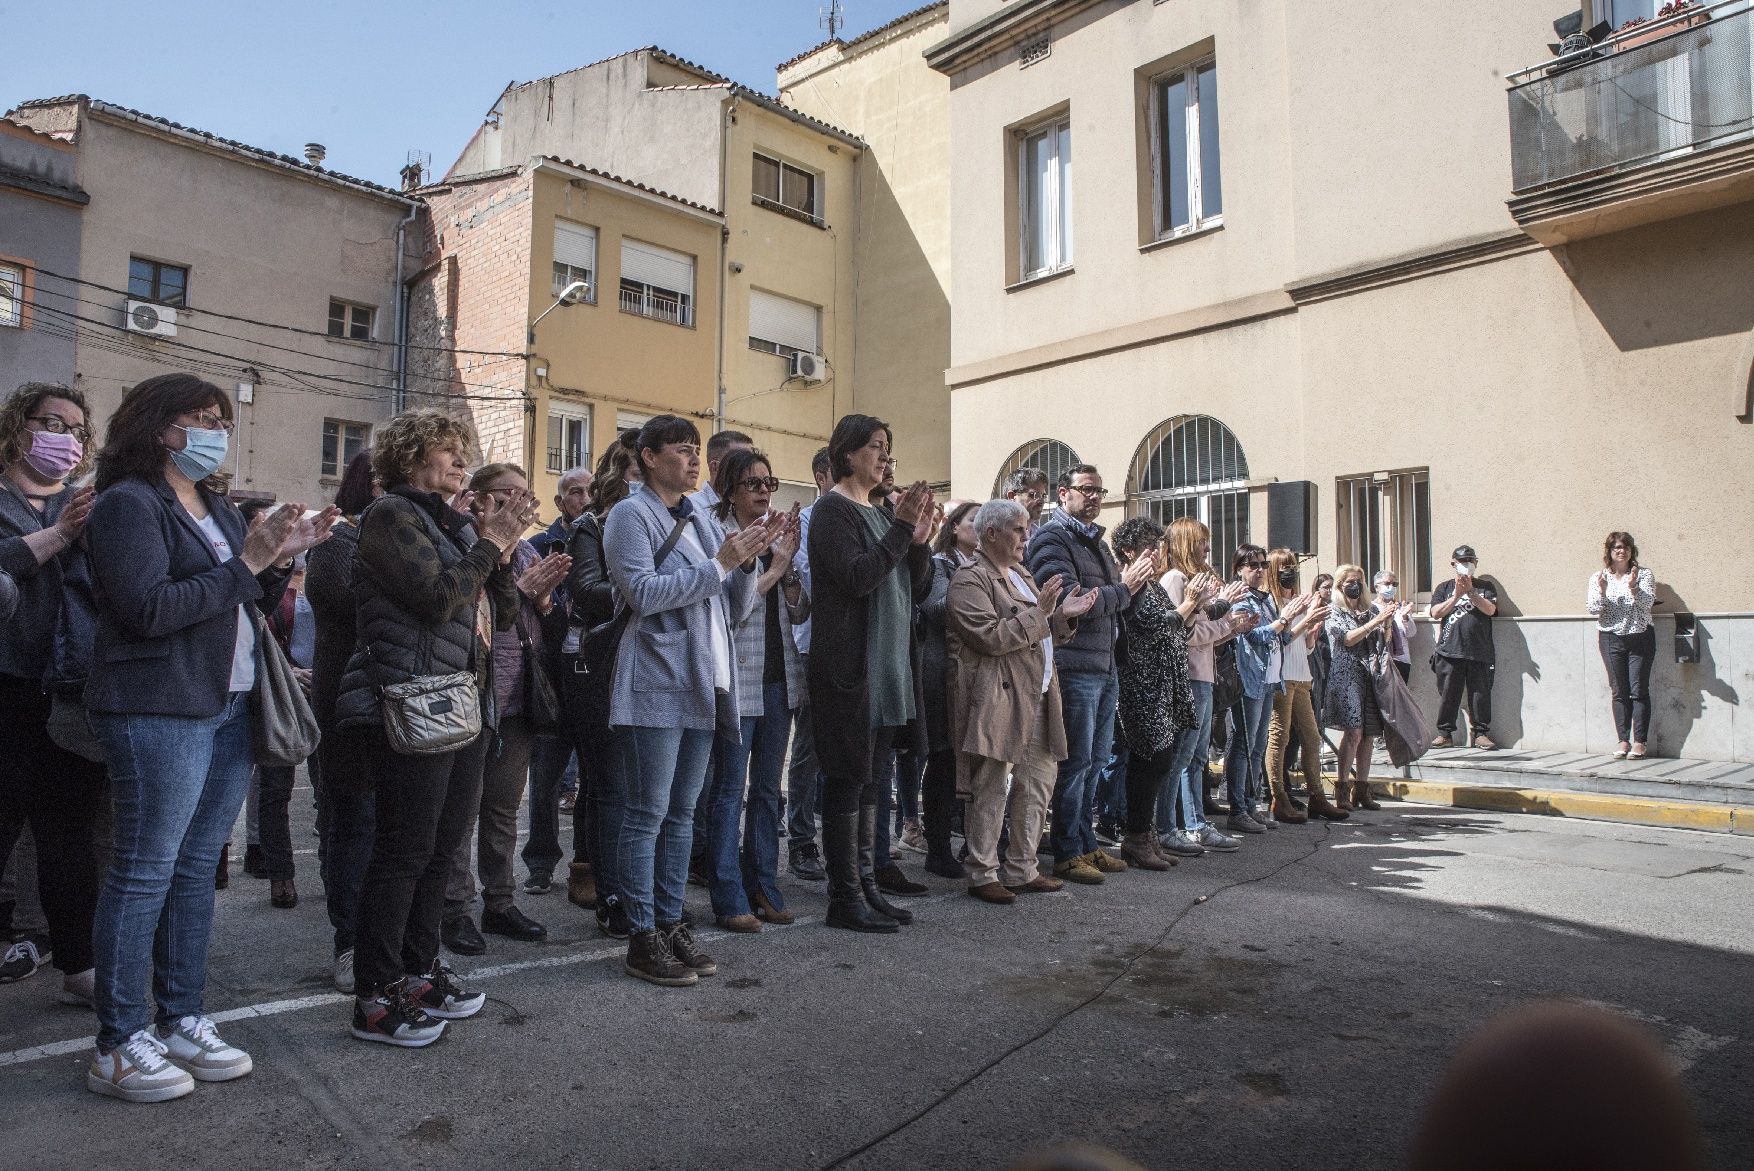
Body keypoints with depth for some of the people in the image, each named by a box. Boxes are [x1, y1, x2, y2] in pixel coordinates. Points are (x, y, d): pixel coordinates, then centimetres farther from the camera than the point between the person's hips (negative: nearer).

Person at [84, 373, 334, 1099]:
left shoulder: (217, 510, 17)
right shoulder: (129, 504, -8)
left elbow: (249, 606, 17)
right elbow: (150, 609, -19)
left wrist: (282, 556, 1)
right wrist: (246, 561, -16)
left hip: (229, 709, 8)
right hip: (159, 711, -8)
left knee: (196, 868, 12)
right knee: (145, 872, -2)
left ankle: (182, 1021, 21)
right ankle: (118, 1047, 9)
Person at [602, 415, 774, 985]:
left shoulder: (703, 521, 18)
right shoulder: (631, 515, -2)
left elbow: (734, 606, 15)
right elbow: (643, 594, -17)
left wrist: (746, 560, -3)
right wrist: (719, 563, -15)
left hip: (702, 685, 7)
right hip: (655, 685, -7)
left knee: (682, 812, 11)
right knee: (647, 815, -3)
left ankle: (671, 923, 20)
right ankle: (642, 938, 5)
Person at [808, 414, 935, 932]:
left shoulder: (881, 514, 17)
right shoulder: (833, 509, -6)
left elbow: (916, 592, 15)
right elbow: (855, 577, -19)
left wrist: (920, 542, -1)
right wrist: (900, 529, -18)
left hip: (887, 664, 8)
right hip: (848, 663, -8)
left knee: (869, 777, 12)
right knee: (848, 778, -4)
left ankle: (866, 885, 20)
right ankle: (845, 897, 3)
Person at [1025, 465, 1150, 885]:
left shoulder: (1097, 542, 19)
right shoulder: (1051, 537, -10)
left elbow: (1114, 605, 22)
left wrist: (1136, 581, 3)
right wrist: (1122, 588, -12)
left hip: (1105, 668, 9)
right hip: (1074, 668, -9)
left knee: (1094, 761, 15)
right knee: (1075, 763, -2)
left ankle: (1086, 844, 26)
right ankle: (1067, 854, 7)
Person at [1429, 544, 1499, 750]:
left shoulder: (1485, 587, 14)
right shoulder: (1444, 588, 14)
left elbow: (1490, 609, -3)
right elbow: (1436, 613, 1)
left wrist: (1470, 591, -13)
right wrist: (1457, 595, -8)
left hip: (1479, 652, 0)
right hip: (1450, 650, 0)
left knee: (1480, 694, 1)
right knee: (1448, 694, 0)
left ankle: (1481, 733, 10)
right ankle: (1445, 733, 8)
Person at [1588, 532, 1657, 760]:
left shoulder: (1644, 575, 3)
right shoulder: (1598, 578, 6)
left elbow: (1647, 603, -10)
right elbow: (1593, 608, -3)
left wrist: (1633, 587, -28)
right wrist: (1602, 590, -21)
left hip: (1640, 638, -1)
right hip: (1611, 639, 1)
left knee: (1639, 690, -3)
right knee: (1619, 691, 3)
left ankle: (1639, 742, 0)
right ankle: (1623, 740, 7)